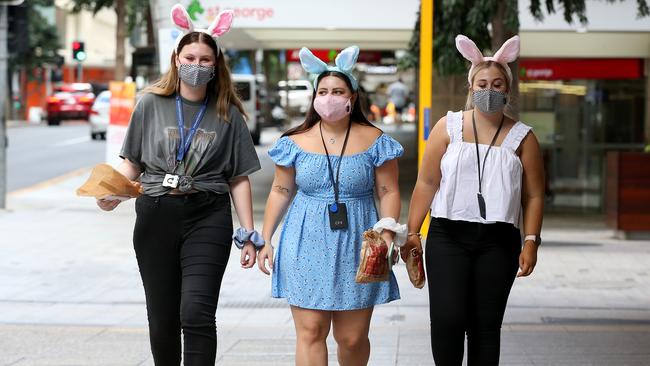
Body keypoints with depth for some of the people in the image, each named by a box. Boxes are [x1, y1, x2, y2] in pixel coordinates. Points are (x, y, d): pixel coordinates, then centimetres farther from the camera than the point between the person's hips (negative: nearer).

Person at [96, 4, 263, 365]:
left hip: (208, 219, -1)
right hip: (156, 217, 2)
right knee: (162, 318, 8)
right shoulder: (151, 104, 4)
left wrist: (249, 234, 3)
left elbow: (239, 178, 6)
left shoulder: (228, 114, 3)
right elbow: (132, 162, 9)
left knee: (196, 314, -14)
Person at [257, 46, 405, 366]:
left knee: (352, 338, 4)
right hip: (306, 247, 0)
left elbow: (388, 192, 2)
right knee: (310, 332, -4)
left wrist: (387, 238, -8)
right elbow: (280, 192, 9)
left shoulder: (373, 141, 2)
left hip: (355, 246, 0)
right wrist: (265, 240, 6)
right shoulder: (296, 142, 4)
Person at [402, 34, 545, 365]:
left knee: (486, 325, 3)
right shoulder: (448, 127, 5)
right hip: (448, 237, -1)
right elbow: (427, 183, 4)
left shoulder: (521, 137, 6)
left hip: (498, 241, 1)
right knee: (447, 318, -11)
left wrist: (531, 241, -4)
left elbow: (533, 195, 5)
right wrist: (412, 233, 0)